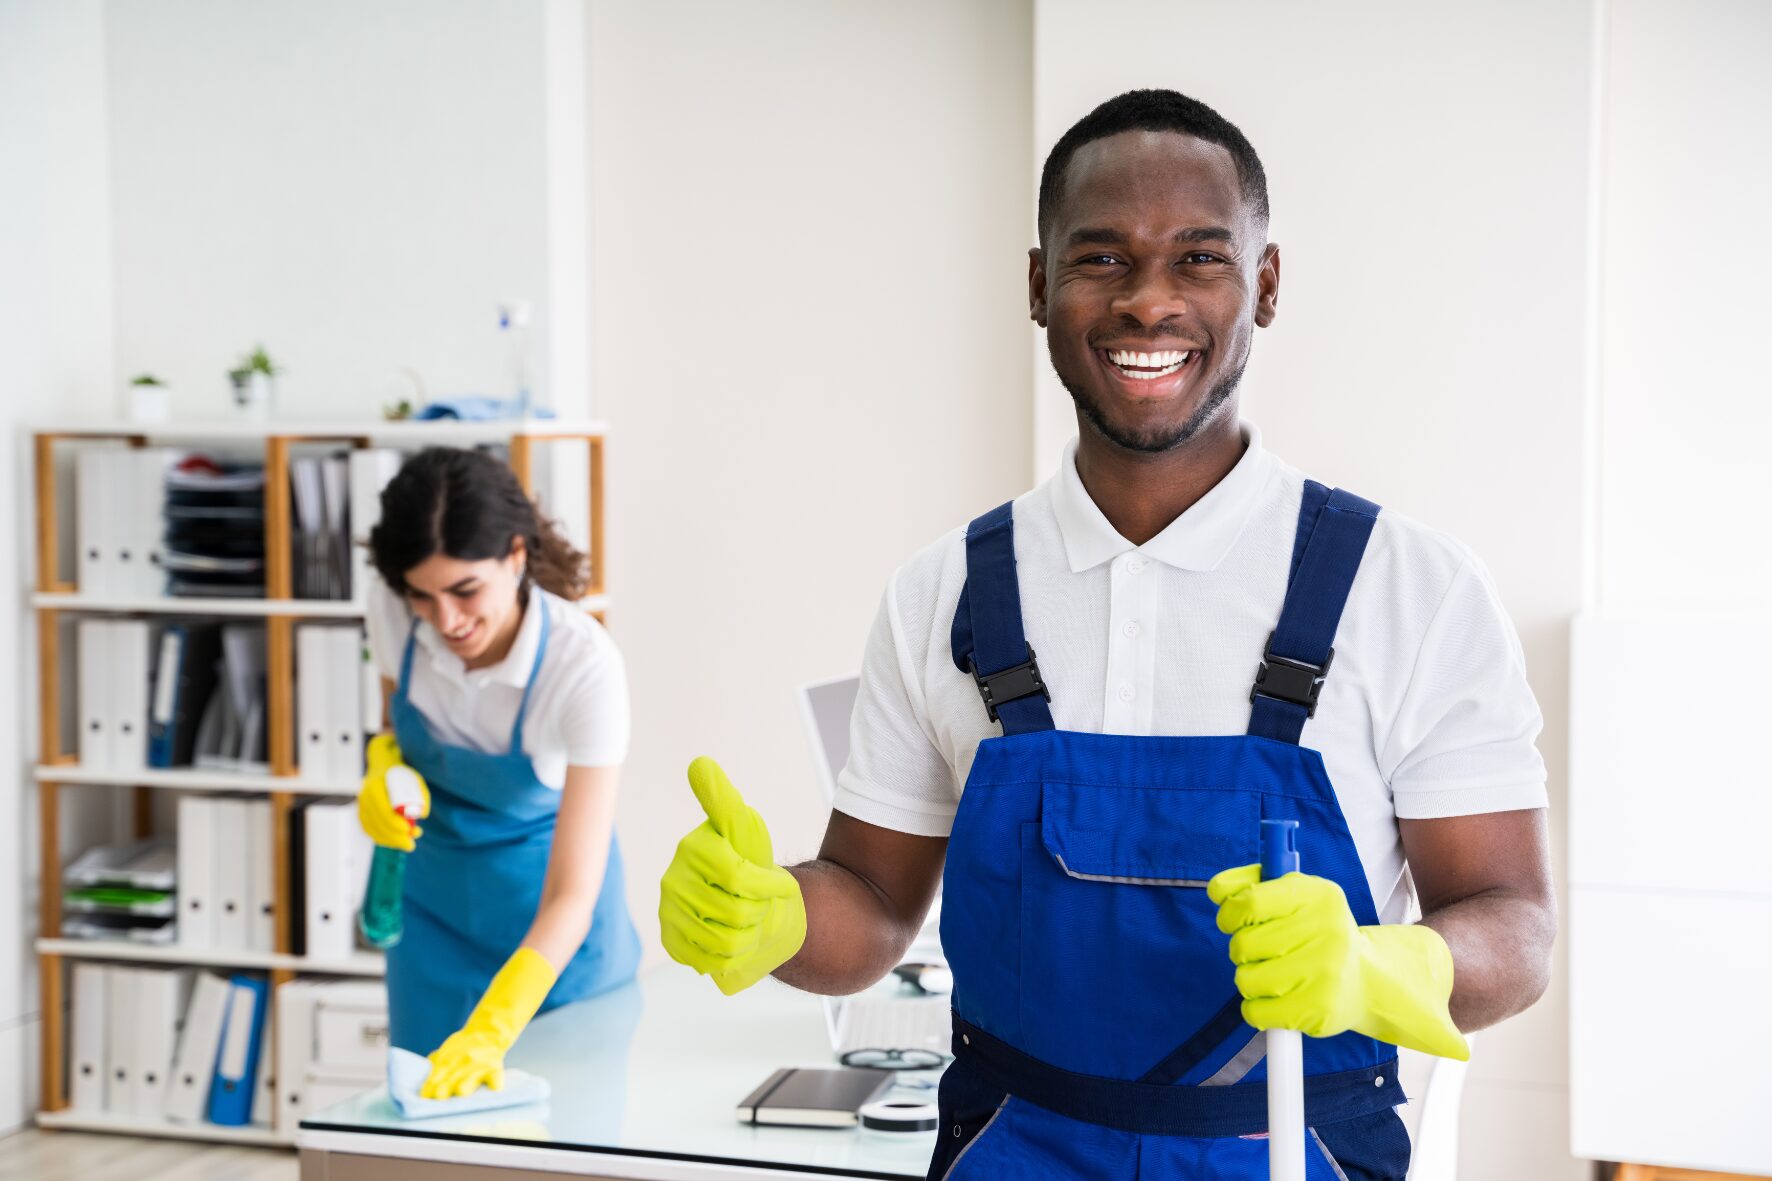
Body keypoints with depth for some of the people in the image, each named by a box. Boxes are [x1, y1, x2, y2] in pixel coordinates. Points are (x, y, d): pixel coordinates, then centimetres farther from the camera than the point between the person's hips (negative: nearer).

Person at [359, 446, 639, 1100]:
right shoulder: (392, 611, -19)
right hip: (434, 895, 4)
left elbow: (571, 897, -33)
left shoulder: (586, 665, -32)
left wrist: (491, 1030, -46)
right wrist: (383, 770, -18)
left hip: (548, 920, -4)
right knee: (424, 1102, 10)